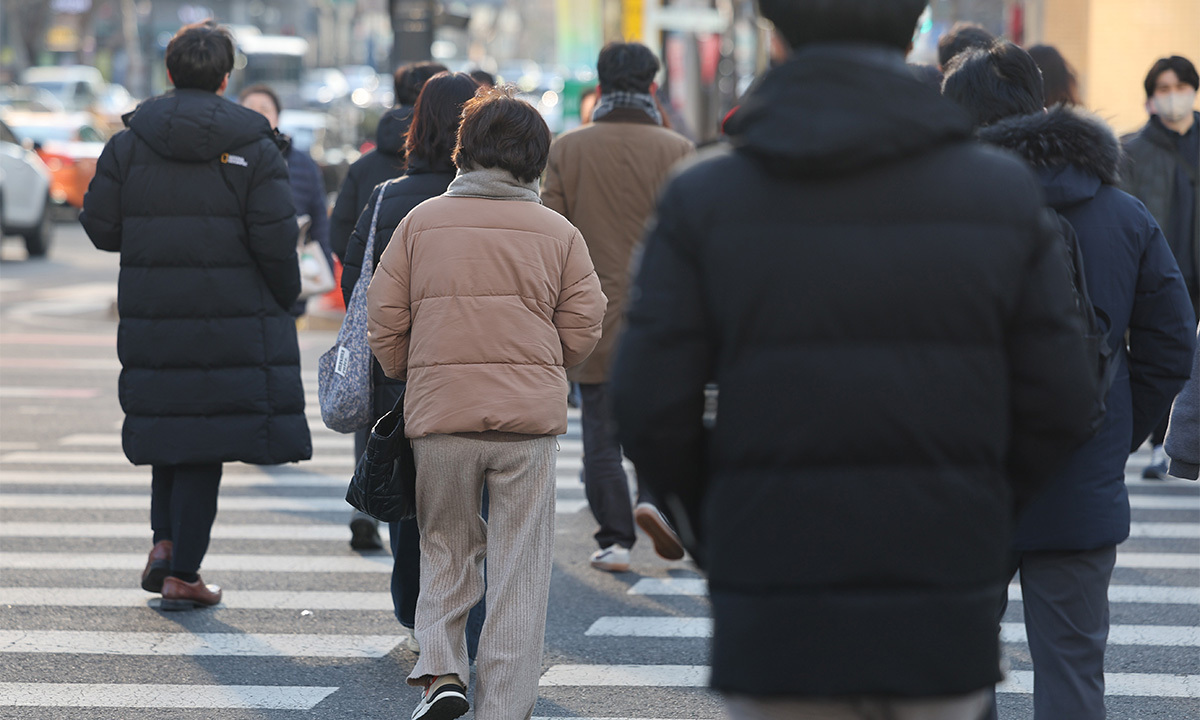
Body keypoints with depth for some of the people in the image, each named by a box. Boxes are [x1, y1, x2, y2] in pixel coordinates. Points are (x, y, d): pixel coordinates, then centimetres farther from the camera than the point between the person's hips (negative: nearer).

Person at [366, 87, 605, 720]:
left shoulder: (420, 222, 2)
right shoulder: (558, 232, 2)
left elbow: (384, 319, 2)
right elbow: (584, 324, 2)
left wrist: (410, 378, 19)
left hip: (439, 409, 1)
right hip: (530, 414, 0)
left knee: (445, 545, 17)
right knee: (519, 562, 5)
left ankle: (440, 669, 1)